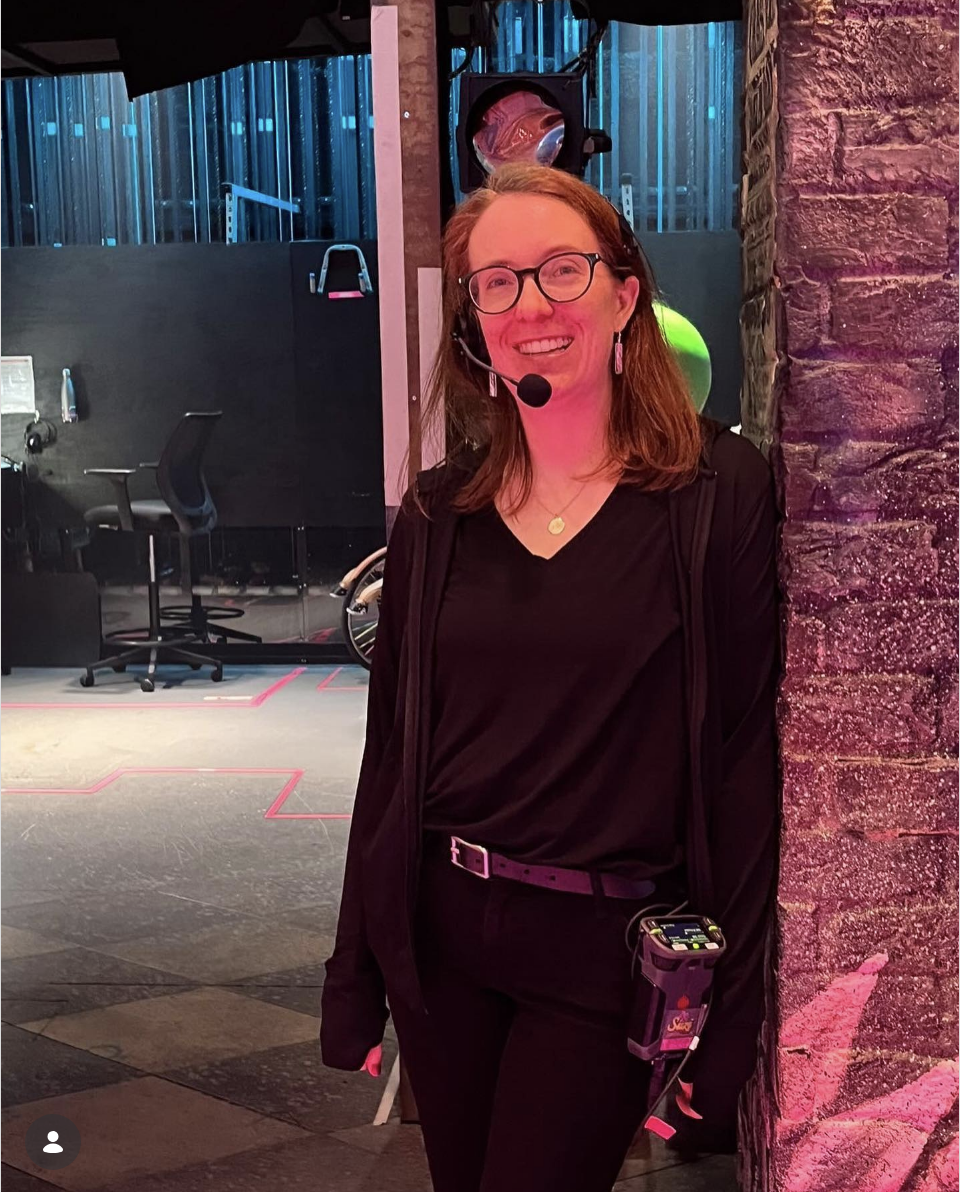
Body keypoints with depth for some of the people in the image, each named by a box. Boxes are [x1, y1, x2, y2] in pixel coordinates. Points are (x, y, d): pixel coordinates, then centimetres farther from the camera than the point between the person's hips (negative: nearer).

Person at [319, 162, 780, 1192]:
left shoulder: (719, 493, -9)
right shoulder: (438, 511, 2)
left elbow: (744, 752, -8)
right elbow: (392, 749, 6)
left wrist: (728, 1005, -9)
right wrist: (355, 974, 8)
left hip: (603, 952, -4)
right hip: (438, 933, 4)